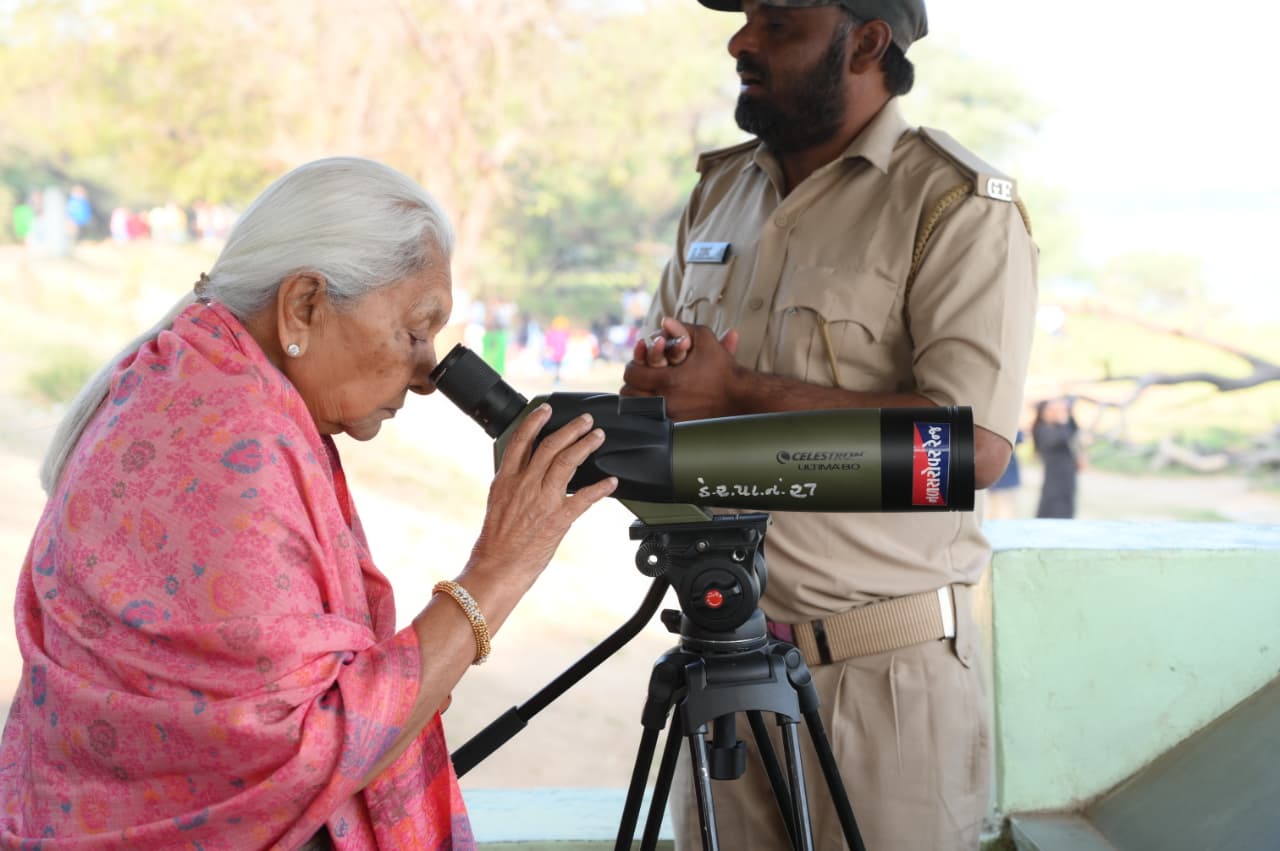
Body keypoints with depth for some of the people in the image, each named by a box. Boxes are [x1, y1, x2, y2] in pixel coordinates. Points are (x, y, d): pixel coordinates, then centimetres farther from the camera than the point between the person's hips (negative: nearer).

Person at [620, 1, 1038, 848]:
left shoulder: (959, 206, -10)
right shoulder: (719, 190, 12)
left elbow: (977, 443, -21)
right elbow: (658, 382, 20)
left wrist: (739, 391, -17)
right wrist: (655, 382, -6)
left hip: (885, 675, -6)